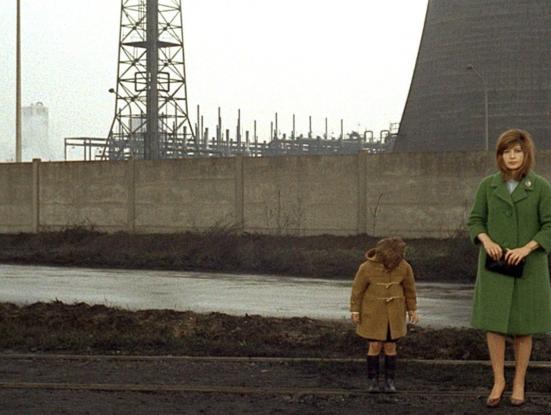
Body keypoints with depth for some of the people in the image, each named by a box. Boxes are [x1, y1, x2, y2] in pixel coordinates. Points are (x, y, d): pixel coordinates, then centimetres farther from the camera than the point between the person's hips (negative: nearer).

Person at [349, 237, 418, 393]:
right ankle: (373, 381, 11)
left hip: (394, 312, 2)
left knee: (390, 347, 3)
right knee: (375, 346, -3)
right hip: (373, 312, -2)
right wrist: (355, 311, -8)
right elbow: (358, 288, -8)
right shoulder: (367, 267, -17)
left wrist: (412, 310, 5)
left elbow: (409, 287, 2)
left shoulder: (404, 267, -11)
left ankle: (389, 382, 15)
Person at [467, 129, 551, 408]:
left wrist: (526, 248, -21)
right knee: (494, 323, -3)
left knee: (523, 327, 7)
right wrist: (487, 241, -15)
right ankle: (498, 381, 12)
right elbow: (475, 221, 5)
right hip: (495, 264, 1)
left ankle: (519, 383, 20)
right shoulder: (488, 185, 0)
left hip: (528, 266, -1)